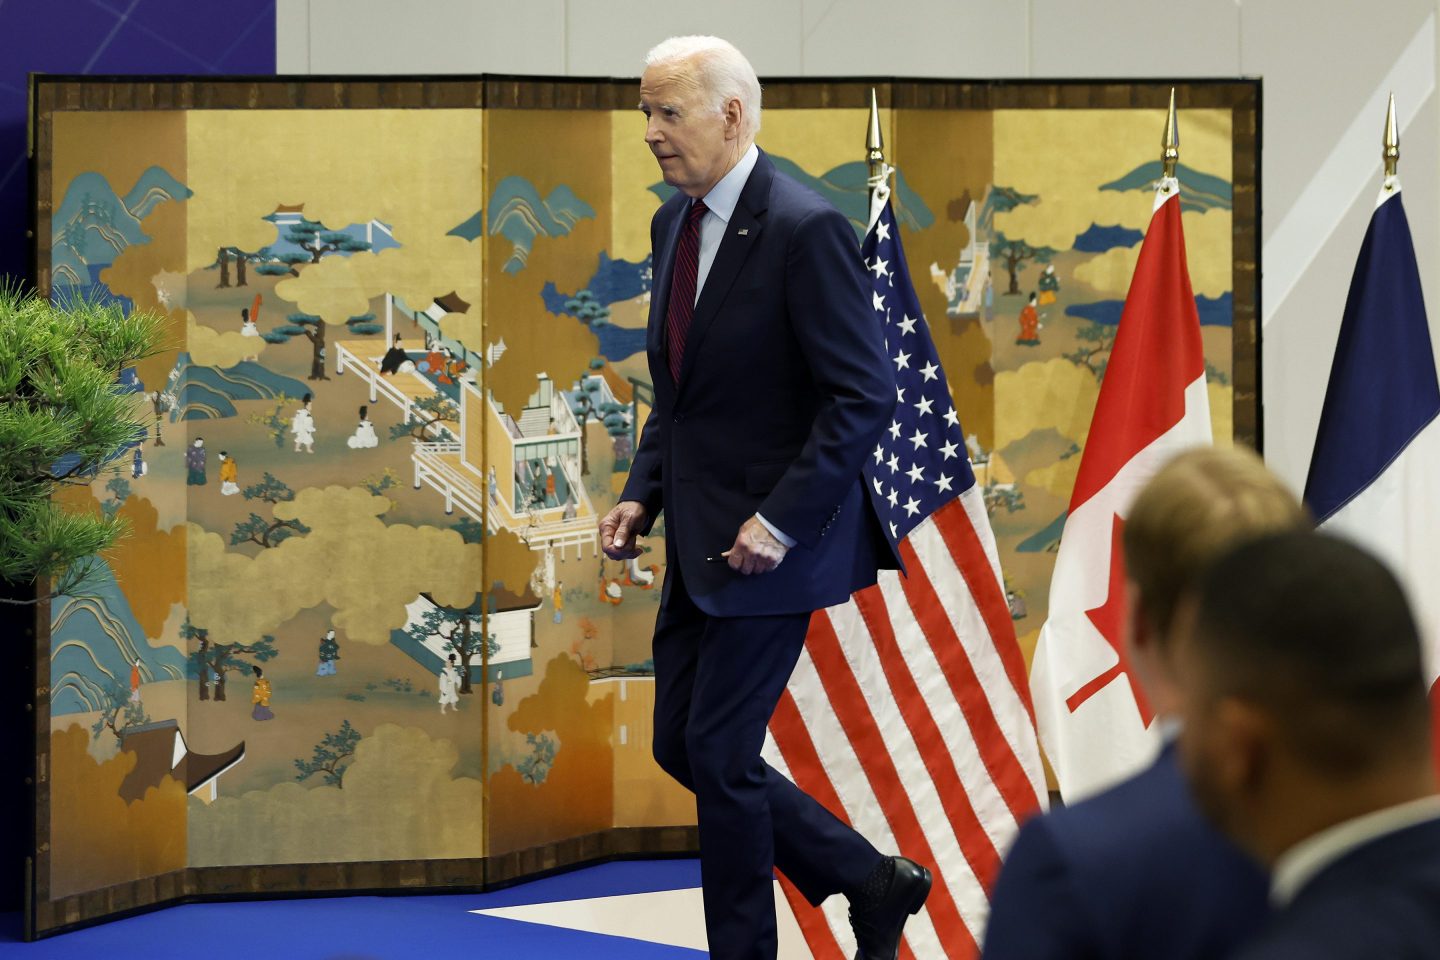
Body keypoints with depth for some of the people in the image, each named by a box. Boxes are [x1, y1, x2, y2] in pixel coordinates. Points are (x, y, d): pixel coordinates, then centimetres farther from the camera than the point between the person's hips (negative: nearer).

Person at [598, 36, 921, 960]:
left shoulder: (806, 230, -17)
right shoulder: (675, 223, 10)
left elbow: (866, 396, -19)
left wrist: (782, 519, -22)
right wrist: (642, 494, 7)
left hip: (773, 537, -9)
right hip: (700, 538, 9)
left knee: (719, 752, -4)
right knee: (679, 745, 11)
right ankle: (873, 883, 24)